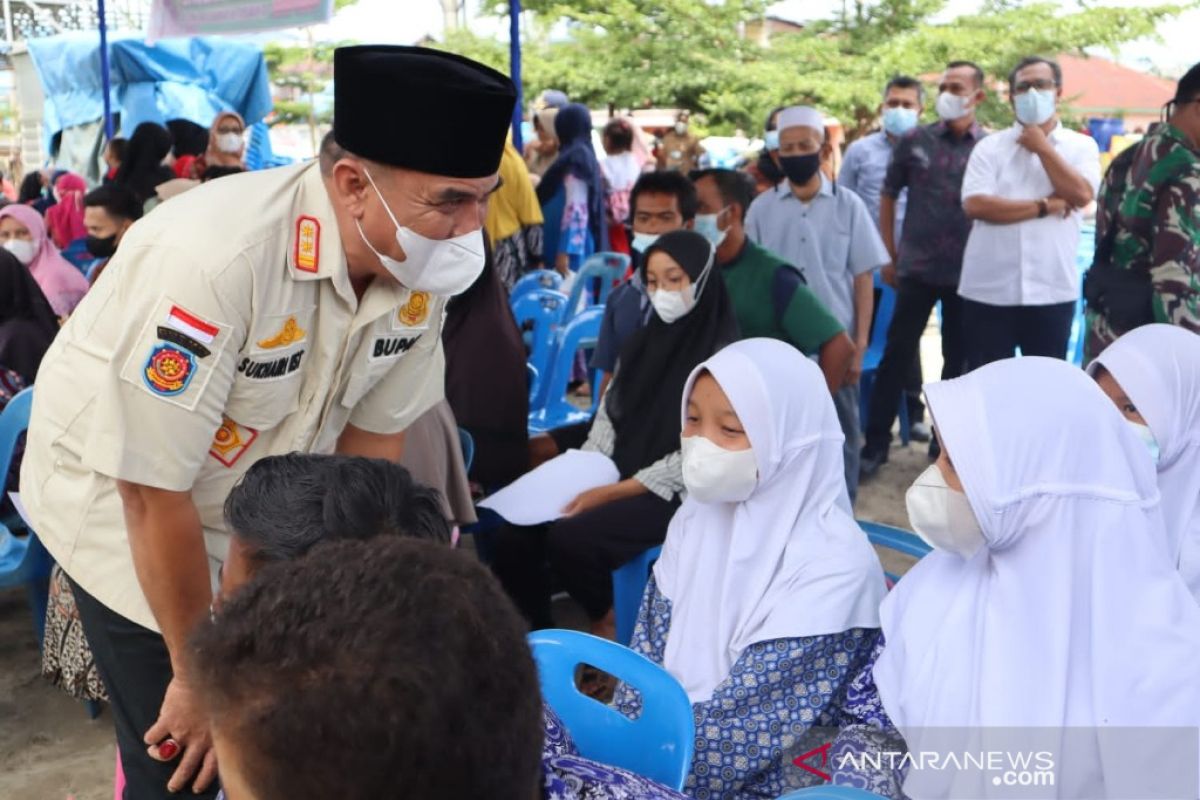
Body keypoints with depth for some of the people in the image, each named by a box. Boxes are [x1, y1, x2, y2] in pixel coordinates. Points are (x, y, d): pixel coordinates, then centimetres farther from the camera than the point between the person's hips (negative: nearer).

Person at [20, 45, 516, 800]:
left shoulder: (419, 269, -17)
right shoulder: (211, 259, -35)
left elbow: (372, 438, -4)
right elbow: (155, 489, -26)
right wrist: (197, 675, -14)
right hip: (119, 499, -5)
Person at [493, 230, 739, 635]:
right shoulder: (644, 342, 14)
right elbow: (607, 420, 12)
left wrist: (609, 493, -17)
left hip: (674, 494, -6)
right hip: (612, 479, 6)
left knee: (570, 536, -28)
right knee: (515, 534, -15)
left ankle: (607, 629, 0)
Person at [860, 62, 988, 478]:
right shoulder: (915, 141, 2)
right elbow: (889, 196, 9)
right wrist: (890, 255, 6)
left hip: (968, 272, 0)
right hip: (916, 268, 0)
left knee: (958, 359, 9)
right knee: (897, 353, 0)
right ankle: (876, 442, 8)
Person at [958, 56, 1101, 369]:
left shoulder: (1081, 146, 6)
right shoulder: (990, 146, 3)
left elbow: (1081, 194, -12)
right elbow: (975, 204, -11)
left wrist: (1042, 147, -5)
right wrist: (1045, 206, -12)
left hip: (1051, 291, 1)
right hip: (988, 290, -1)